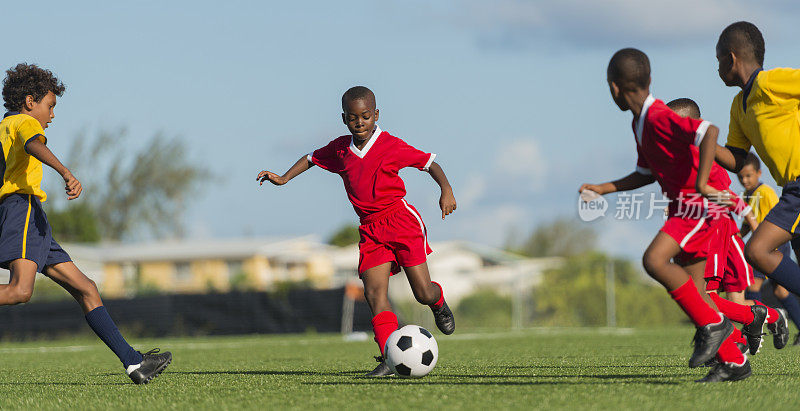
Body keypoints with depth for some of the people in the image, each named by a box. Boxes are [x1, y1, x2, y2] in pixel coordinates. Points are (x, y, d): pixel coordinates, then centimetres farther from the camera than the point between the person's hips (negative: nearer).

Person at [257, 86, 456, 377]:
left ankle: (438, 301, 34)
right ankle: (389, 358, -17)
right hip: (370, 229, 4)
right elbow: (312, 159, 26)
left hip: (401, 219, -4)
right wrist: (284, 178, 18)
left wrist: (446, 191, -18)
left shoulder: (391, 146, -8)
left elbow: (429, 163, -4)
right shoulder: (339, 150, 7)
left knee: (422, 293, -5)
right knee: (374, 293, -14)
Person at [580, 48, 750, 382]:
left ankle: (712, 323, -13)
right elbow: (646, 174, 24)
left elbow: (709, 131, -31)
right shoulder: (640, 123, 12)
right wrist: (602, 189, 21)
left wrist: (701, 183, -32)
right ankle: (734, 362, 7)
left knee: (654, 260, -22)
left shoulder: (659, 117, -19)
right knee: (688, 285, 5)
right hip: (684, 203, 10)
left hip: (704, 203, -10)